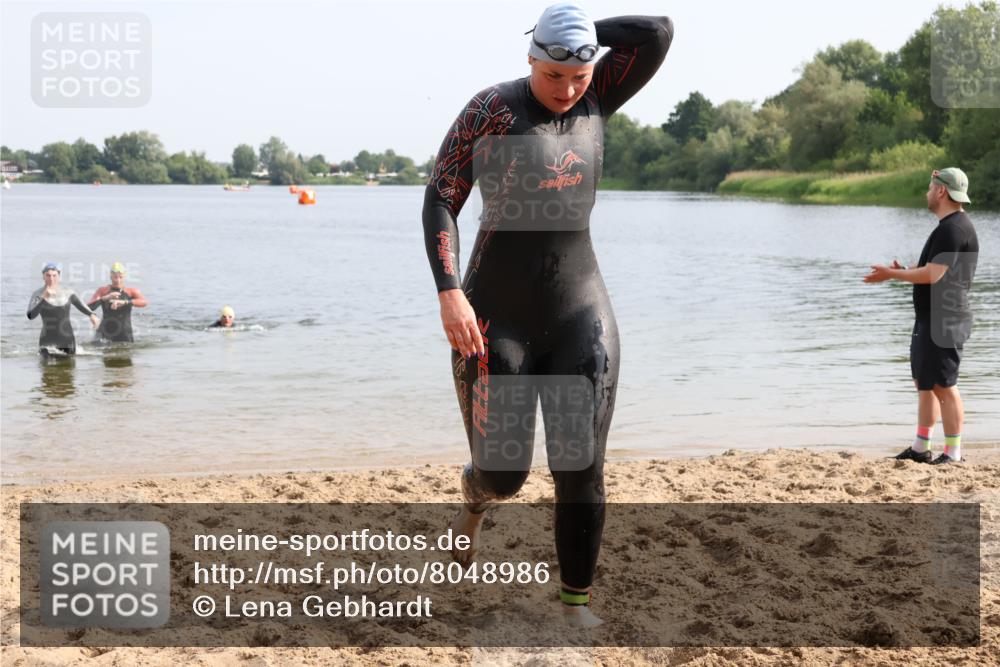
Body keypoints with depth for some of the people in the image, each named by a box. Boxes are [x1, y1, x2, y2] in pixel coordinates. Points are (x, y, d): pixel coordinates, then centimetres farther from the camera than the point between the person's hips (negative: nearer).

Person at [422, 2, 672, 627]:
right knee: (503, 474, 4)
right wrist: (449, 293, -19)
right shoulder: (491, 108, -7)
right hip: (497, 317, -2)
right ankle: (476, 496, 42)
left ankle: (577, 600, 16)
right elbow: (441, 200, -9)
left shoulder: (597, 99, 3)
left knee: (581, 470, -1)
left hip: (580, 313, 3)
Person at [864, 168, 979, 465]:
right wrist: (903, 272, 12)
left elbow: (933, 274, -25)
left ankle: (953, 453, 0)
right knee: (924, 382, 15)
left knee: (943, 386, -6)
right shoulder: (951, 226, 17)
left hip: (943, 322, -11)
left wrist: (892, 274, -14)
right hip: (931, 319, 11)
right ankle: (920, 448, 22)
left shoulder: (952, 229, -18)